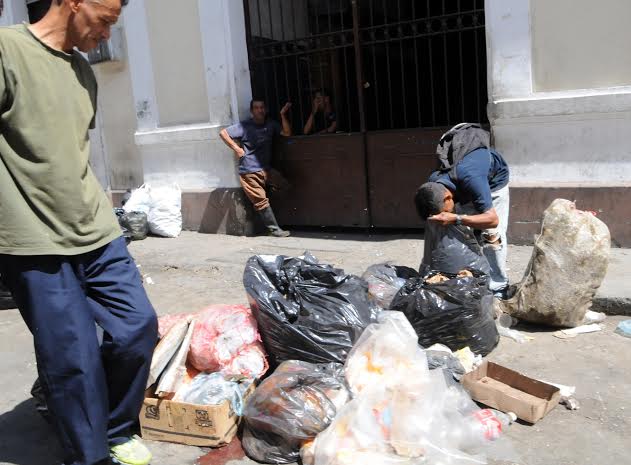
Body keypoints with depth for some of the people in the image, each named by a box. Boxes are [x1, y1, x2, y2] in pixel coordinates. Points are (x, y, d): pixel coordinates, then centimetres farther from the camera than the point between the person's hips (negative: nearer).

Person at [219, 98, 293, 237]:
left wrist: (283, 115, -7)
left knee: (283, 185, -14)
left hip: (266, 169, 5)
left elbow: (287, 133, 0)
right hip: (249, 172, -5)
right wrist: (236, 148, -10)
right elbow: (223, 133, -6)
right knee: (261, 201, -7)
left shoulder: (270, 124, 10)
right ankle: (274, 230, 1)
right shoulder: (245, 126, -4)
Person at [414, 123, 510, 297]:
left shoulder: (470, 179, -49)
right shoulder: (433, 185, -29)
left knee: (492, 235, -12)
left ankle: (498, 287, -2)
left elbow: (493, 219, -45)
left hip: (494, 179, -5)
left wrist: (455, 219, -55)